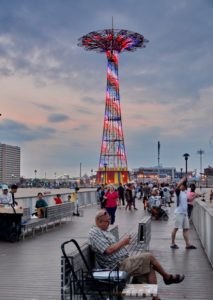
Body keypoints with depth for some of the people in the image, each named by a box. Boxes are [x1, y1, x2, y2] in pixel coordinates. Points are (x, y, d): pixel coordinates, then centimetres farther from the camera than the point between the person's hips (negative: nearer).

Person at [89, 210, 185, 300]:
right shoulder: (94, 233, -15)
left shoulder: (104, 231, 17)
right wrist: (123, 242, -14)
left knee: (150, 267, 2)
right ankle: (168, 277, 15)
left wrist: (123, 243, 2)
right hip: (119, 266, -10)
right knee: (149, 256, -7)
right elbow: (109, 250, -25)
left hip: (124, 260, 10)